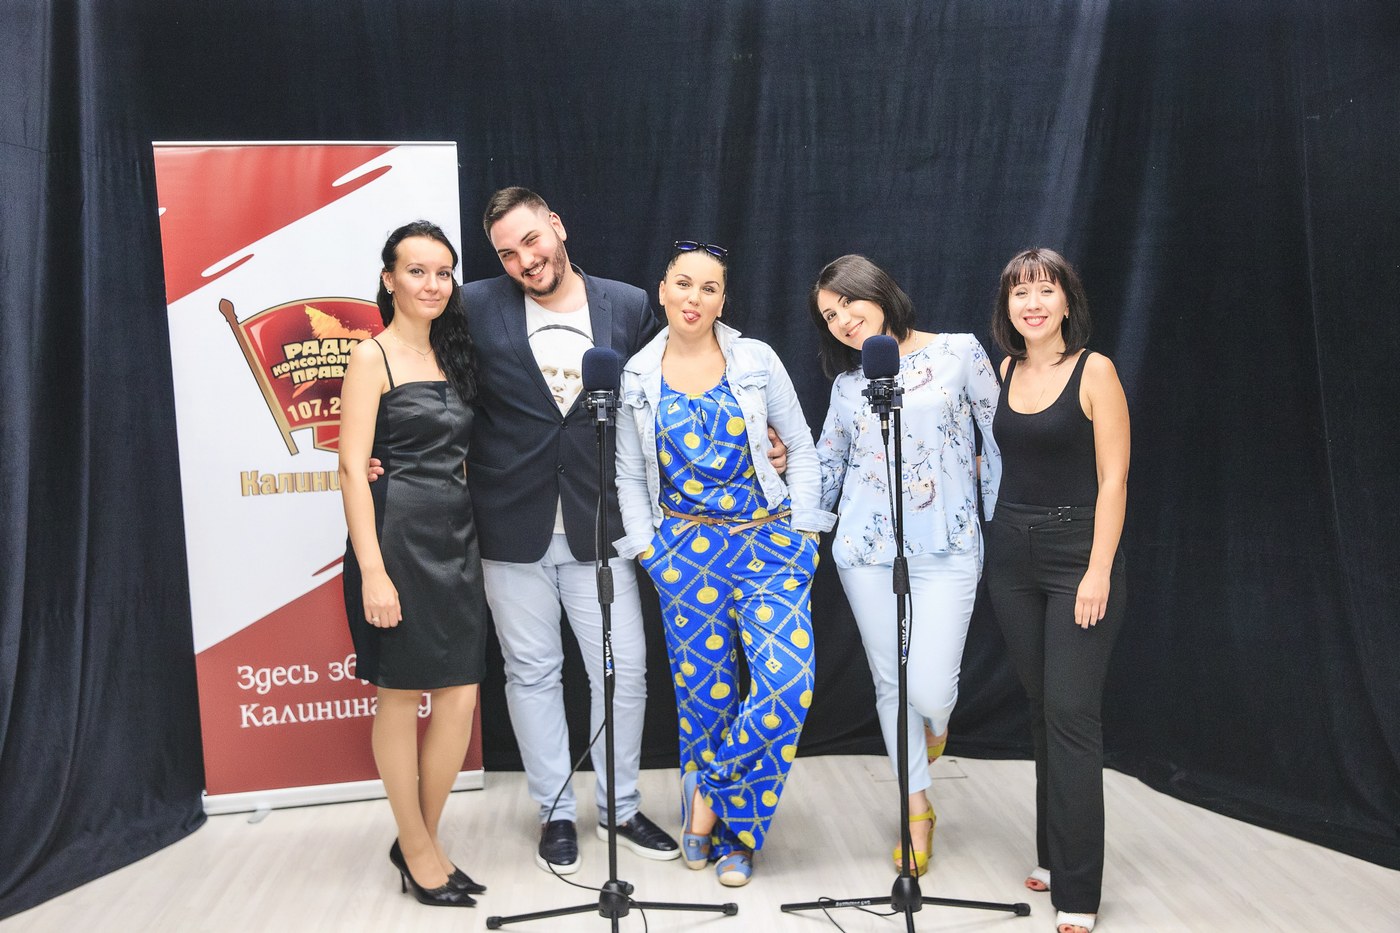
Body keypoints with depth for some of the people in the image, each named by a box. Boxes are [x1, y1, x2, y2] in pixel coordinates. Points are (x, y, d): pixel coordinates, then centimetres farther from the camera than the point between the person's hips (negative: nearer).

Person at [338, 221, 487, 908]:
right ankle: (417, 850, 21)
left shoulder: (452, 357, 15)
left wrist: (472, 536, 8)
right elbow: (352, 468, -12)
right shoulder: (373, 357, -5)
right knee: (402, 697, 5)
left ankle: (422, 840, 24)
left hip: (456, 538, 7)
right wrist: (372, 571, -18)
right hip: (398, 536, -6)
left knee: (461, 697, 5)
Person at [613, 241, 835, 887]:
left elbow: (801, 449, 6)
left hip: (769, 541, 0)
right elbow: (629, 478, 9)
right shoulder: (636, 379, 4)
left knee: (787, 682, -15)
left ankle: (710, 787, 9)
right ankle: (730, 836, 23)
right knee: (704, 689, 3)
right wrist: (648, 552, 2)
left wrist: (801, 530, 0)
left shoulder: (756, 361, 1)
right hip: (687, 550, 1)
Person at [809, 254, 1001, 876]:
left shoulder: (959, 353, 1)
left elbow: (1002, 437, 4)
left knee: (931, 691, -9)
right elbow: (828, 461, 19)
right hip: (867, 549, 3)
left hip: (945, 550, -3)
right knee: (891, 683, 7)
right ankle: (918, 810, 27)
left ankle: (934, 724, 31)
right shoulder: (849, 380, 10)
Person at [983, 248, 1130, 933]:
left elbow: (1112, 478, -11)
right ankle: (1054, 856, 26)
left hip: (1079, 550, -5)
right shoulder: (1004, 371, 8)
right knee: (1042, 708, 13)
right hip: (1012, 552, 6)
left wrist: (1099, 571, -16)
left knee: (1071, 713, -6)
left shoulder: (1093, 370, -8)